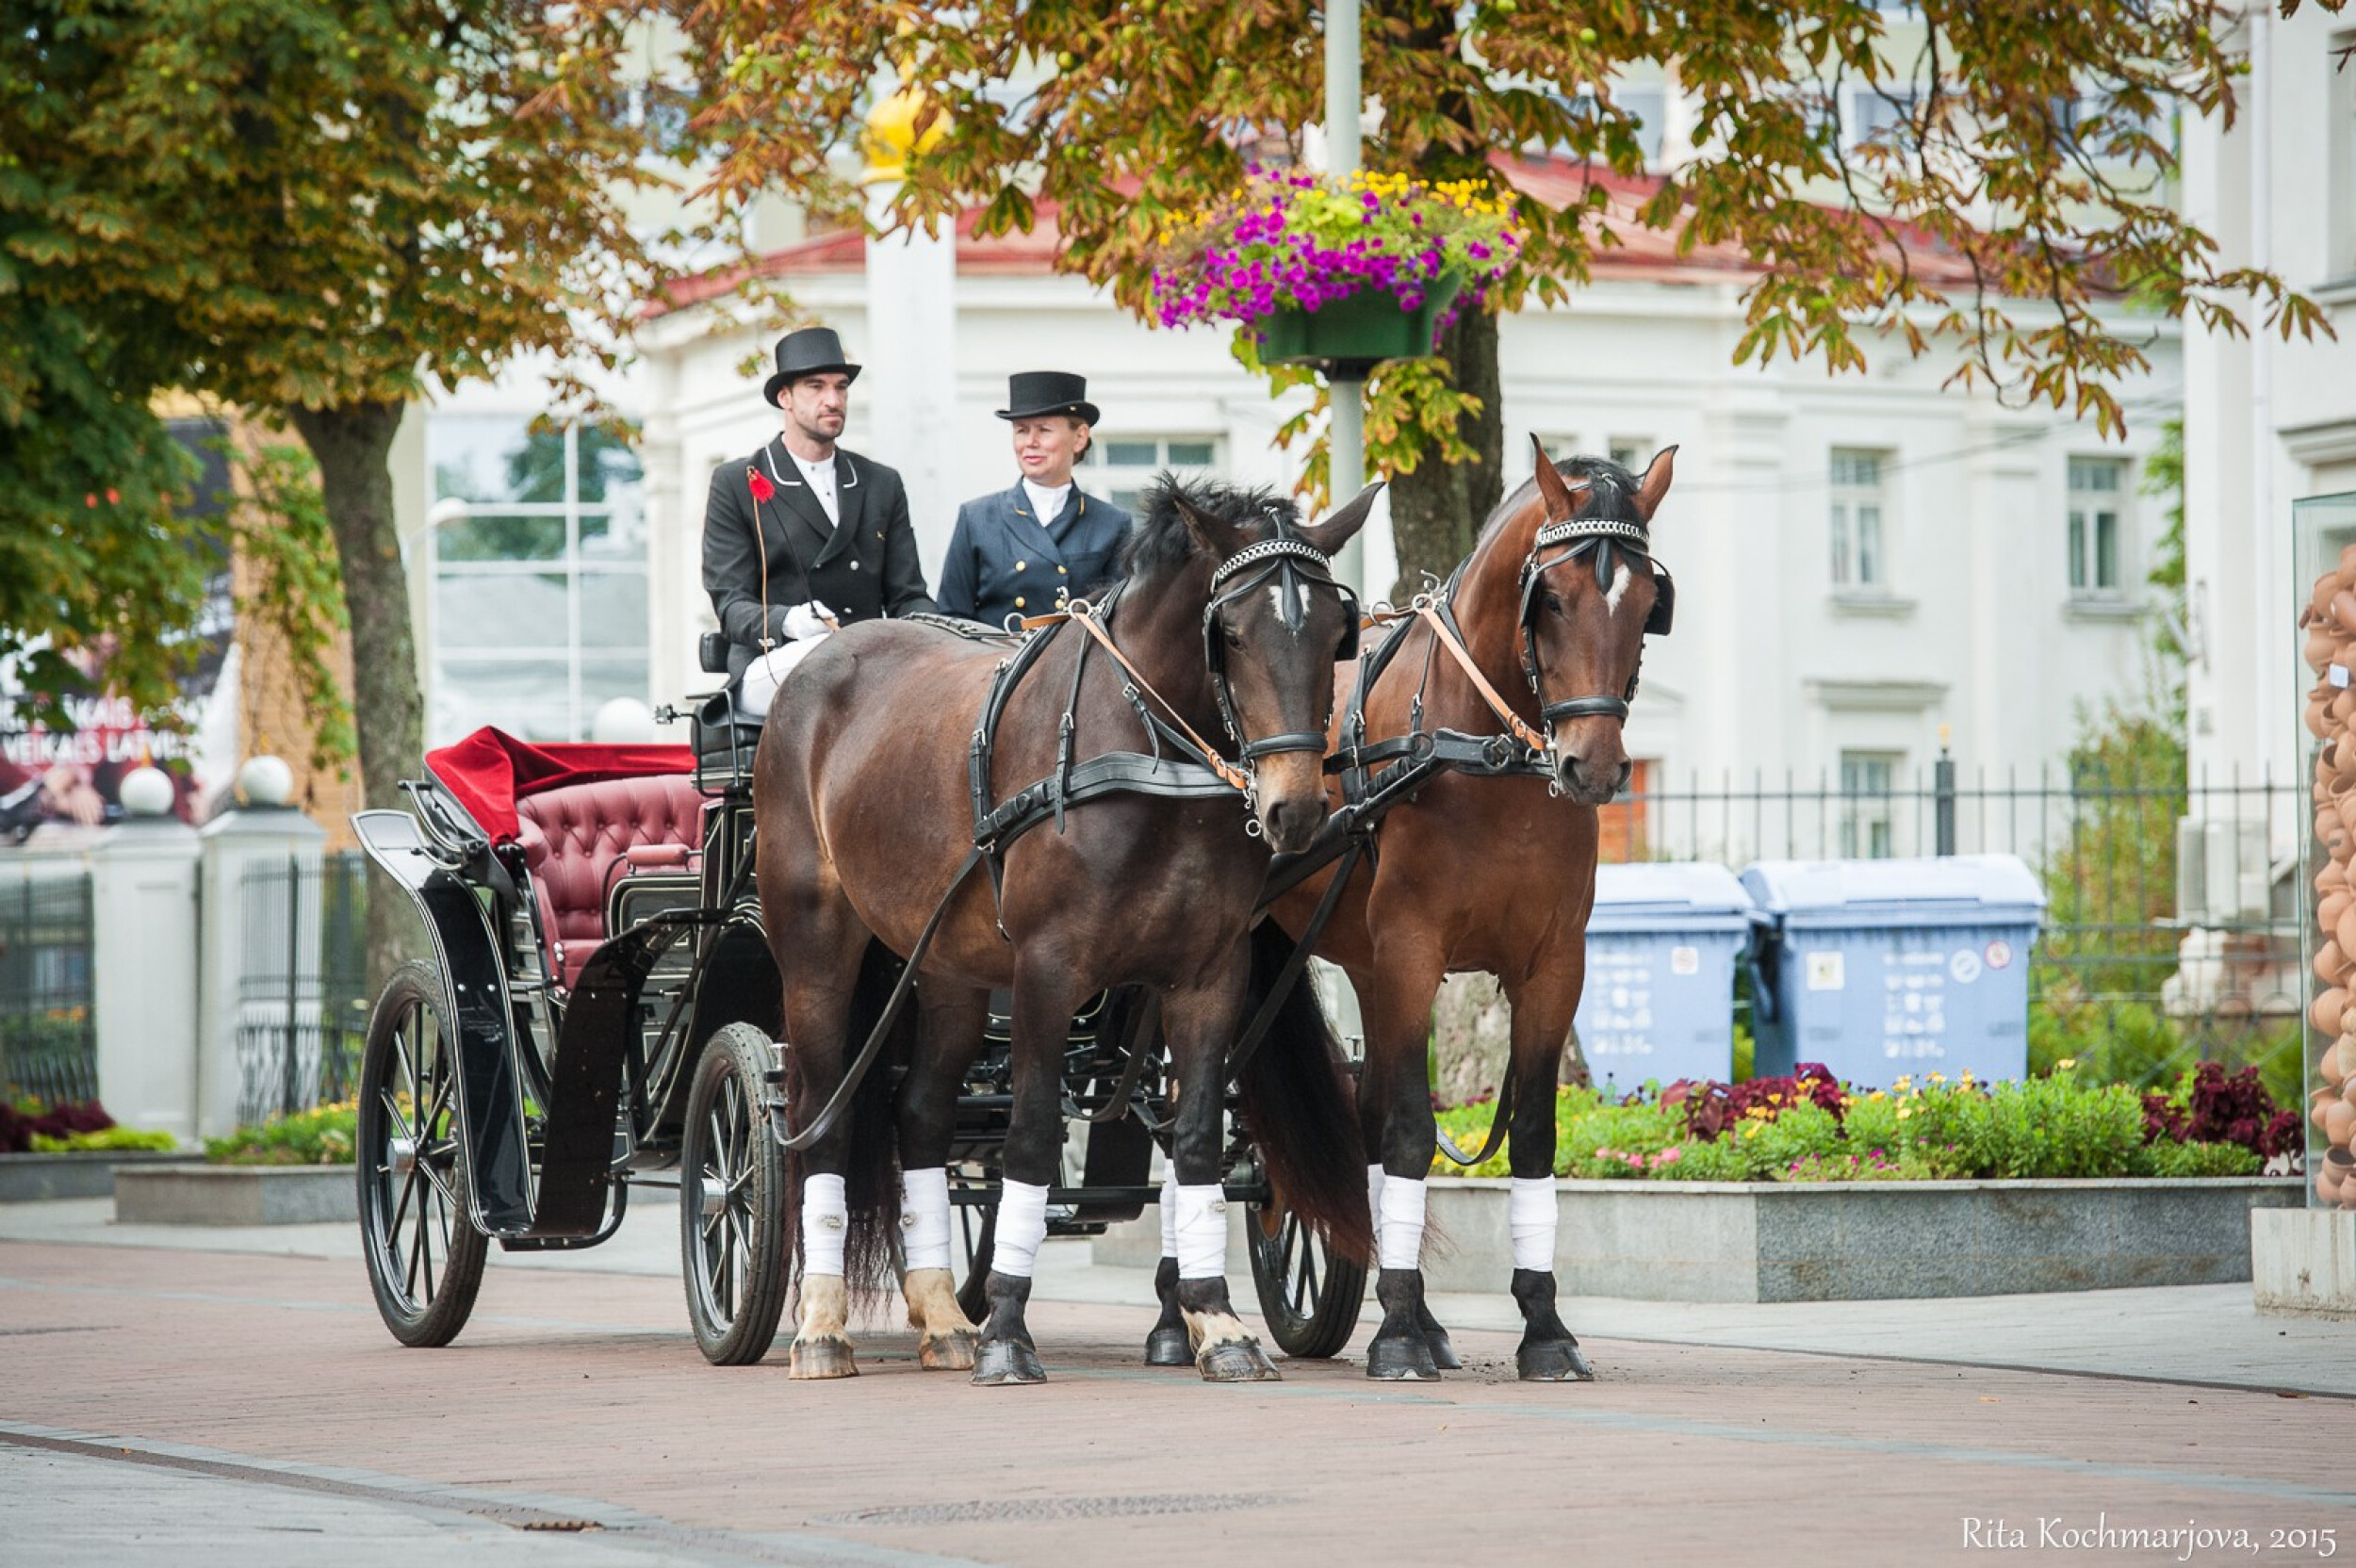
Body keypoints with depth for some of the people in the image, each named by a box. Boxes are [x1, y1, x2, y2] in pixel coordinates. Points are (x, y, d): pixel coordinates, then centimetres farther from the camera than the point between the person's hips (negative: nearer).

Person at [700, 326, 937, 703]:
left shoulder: (883, 485, 20)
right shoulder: (734, 484, 7)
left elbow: (907, 596, 15)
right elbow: (731, 604, -1)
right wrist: (787, 622, -25)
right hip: (774, 667, -3)